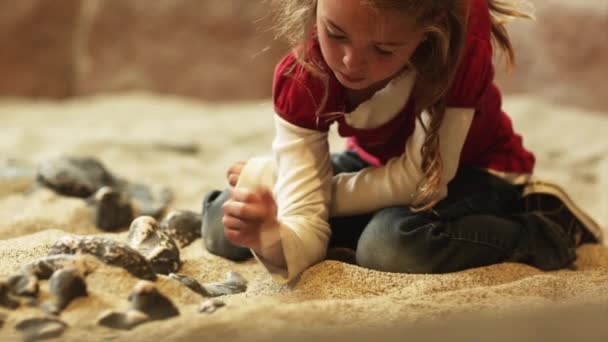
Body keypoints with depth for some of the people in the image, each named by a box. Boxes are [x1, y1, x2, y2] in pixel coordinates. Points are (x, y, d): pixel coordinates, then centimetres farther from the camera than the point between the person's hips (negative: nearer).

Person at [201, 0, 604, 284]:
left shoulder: (460, 36, -36)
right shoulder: (300, 79, -27)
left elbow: (422, 179, -30)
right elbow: (303, 225, -29)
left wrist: (272, 179, -25)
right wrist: (272, 240, -55)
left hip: (473, 170, -3)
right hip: (380, 167, 4)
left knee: (391, 242, -37)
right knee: (224, 227, -13)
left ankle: (547, 229, -12)